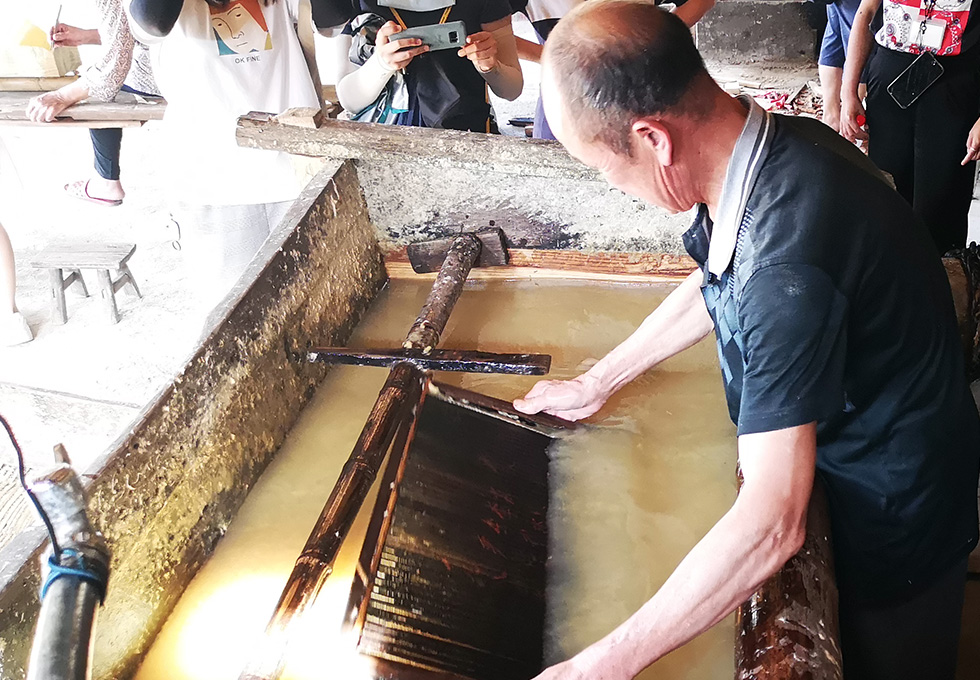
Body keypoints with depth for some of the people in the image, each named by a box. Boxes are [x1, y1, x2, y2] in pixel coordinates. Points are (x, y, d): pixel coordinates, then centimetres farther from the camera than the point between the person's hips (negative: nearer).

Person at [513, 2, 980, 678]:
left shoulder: (788, 265, -41)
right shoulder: (769, 143, -12)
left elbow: (770, 526, -41)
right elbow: (717, 285, 8)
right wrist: (595, 384, 11)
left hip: (896, 516, -7)